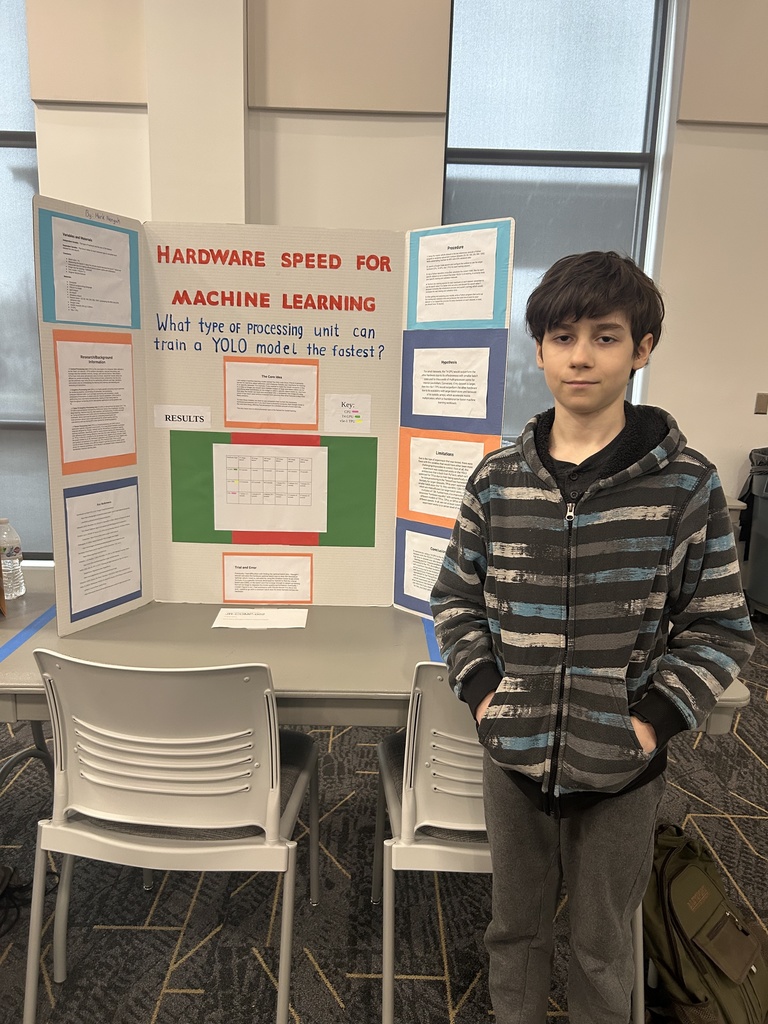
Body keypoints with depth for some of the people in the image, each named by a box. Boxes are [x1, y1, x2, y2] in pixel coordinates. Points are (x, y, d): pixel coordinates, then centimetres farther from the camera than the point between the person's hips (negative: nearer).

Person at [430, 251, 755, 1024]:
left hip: (621, 770, -1)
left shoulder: (685, 483, -10)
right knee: (514, 927, 23)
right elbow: (455, 597, 5)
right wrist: (481, 689, -6)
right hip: (514, 757, 2)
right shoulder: (497, 479, -4)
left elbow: (720, 627, -5)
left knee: (602, 946, 20)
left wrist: (656, 719, -12)